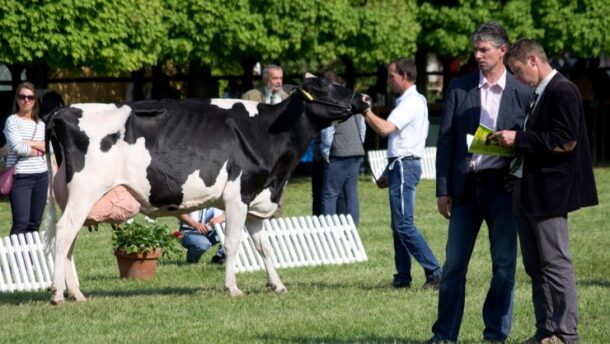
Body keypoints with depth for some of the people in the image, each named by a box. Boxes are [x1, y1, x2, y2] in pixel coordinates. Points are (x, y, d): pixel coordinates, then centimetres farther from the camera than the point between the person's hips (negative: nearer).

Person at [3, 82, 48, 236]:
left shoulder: (40, 124, 13)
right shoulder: (12, 121, -2)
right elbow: (18, 148, -14)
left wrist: (31, 144, -10)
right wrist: (39, 150, -1)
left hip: (41, 176, 6)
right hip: (20, 177, -6)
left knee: (35, 223, 7)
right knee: (21, 223, -13)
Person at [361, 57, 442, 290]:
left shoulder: (411, 103, -13)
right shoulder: (407, 101, 19)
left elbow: (384, 129, -25)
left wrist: (365, 110, -15)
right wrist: (389, 172, 22)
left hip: (405, 166, -11)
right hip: (400, 165, 11)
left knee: (404, 225, -13)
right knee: (399, 225, 10)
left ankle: (434, 272, -13)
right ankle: (402, 277, 12)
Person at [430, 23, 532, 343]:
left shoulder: (522, 94, 2)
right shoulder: (458, 88, 5)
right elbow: (445, 140, 4)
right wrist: (443, 190, 0)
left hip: (502, 186, -1)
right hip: (465, 186, 1)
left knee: (504, 265, 3)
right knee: (454, 263, 3)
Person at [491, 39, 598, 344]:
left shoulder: (563, 92, -13)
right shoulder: (540, 94, 17)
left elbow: (565, 141, -21)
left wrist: (518, 138, -18)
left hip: (549, 193, -10)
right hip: (529, 192, 10)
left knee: (555, 262, -7)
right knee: (535, 265, 11)